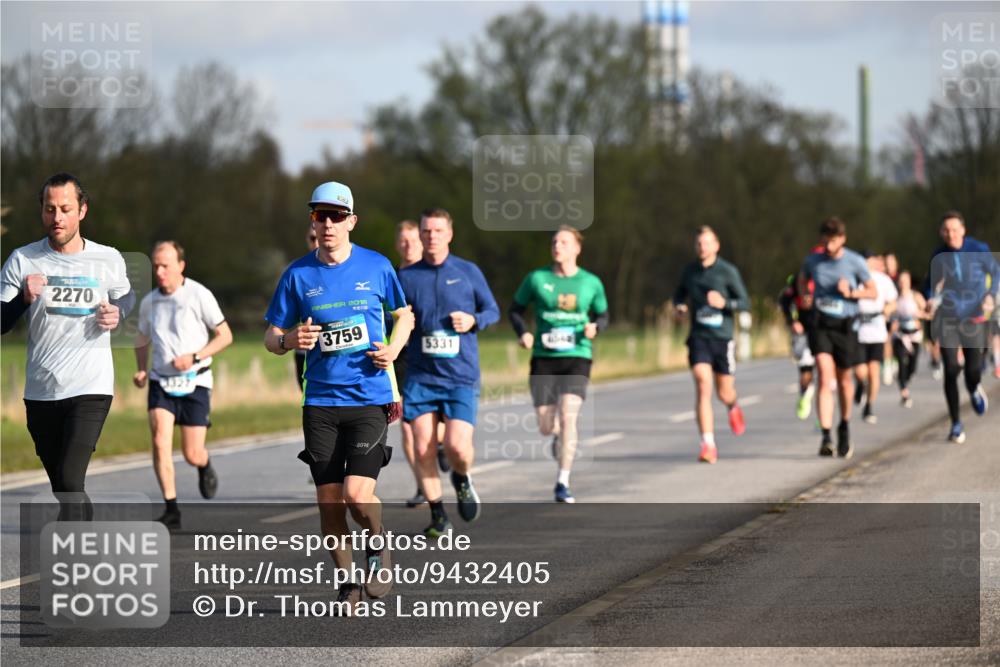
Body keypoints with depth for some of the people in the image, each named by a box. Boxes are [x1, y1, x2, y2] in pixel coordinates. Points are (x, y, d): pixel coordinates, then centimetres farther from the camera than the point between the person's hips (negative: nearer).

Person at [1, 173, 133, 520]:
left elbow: (126, 295, 22)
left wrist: (118, 313, -2)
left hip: (91, 388, -3)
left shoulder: (108, 259, 1)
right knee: (62, 487, 13)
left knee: (70, 482, -19)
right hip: (41, 391, 3)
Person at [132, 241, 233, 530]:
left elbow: (225, 335, -4)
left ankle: (205, 467, 37)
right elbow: (142, 339, 22)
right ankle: (171, 510, -13)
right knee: (160, 441, -17)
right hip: (161, 381, 3)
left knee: (192, 455, -2)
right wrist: (142, 370, 5)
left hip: (194, 383, -3)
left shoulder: (199, 295, -8)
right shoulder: (149, 302, 5)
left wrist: (195, 357, -17)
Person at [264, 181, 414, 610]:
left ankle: (379, 547, 16)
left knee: (357, 494, -15)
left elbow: (403, 315, 16)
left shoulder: (377, 267, 1)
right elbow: (270, 337, 7)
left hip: (369, 399, -2)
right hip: (320, 402, 2)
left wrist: (394, 348, -4)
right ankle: (347, 583, 18)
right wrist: (289, 341, -16)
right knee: (329, 502, 2)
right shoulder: (297, 274, 2)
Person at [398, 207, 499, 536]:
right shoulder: (407, 276, 5)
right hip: (421, 376, 1)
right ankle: (438, 518, 11)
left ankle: (462, 480, 20)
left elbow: (492, 310, 11)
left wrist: (474, 320, -9)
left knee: (457, 446, -15)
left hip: (461, 376, -1)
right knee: (423, 451, -4)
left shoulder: (468, 272, 3)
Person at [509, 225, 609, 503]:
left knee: (568, 416, -19)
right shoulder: (537, 279, 1)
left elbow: (603, 315, 15)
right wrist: (522, 332, -9)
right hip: (544, 358, 1)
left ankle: (562, 484, -11)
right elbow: (516, 309, 10)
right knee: (545, 426, 1)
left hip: (577, 358, -1)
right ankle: (559, 434, 41)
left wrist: (594, 327, -8)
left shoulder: (591, 283, 3)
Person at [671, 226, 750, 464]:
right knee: (702, 386, -16)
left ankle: (733, 408, 48)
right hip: (698, 337, 1)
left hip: (722, 337, -1)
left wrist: (723, 303, -23)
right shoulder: (690, 270, 7)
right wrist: (680, 306, 2)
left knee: (724, 393, 8)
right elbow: (680, 293, 25)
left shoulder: (728, 271, -4)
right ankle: (708, 445, -18)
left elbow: (745, 303, -4)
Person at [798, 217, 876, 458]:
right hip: (820, 323, 0)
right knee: (825, 377, -17)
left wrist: (851, 293, -14)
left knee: (844, 379, 11)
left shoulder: (855, 262, -4)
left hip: (846, 325, 0)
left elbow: (873, 292, 2)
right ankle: (826, 436, -23)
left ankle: (845, 425, 38)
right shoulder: (813, 261, 2)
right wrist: (806, 295, 7)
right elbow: (802, 279, 25)